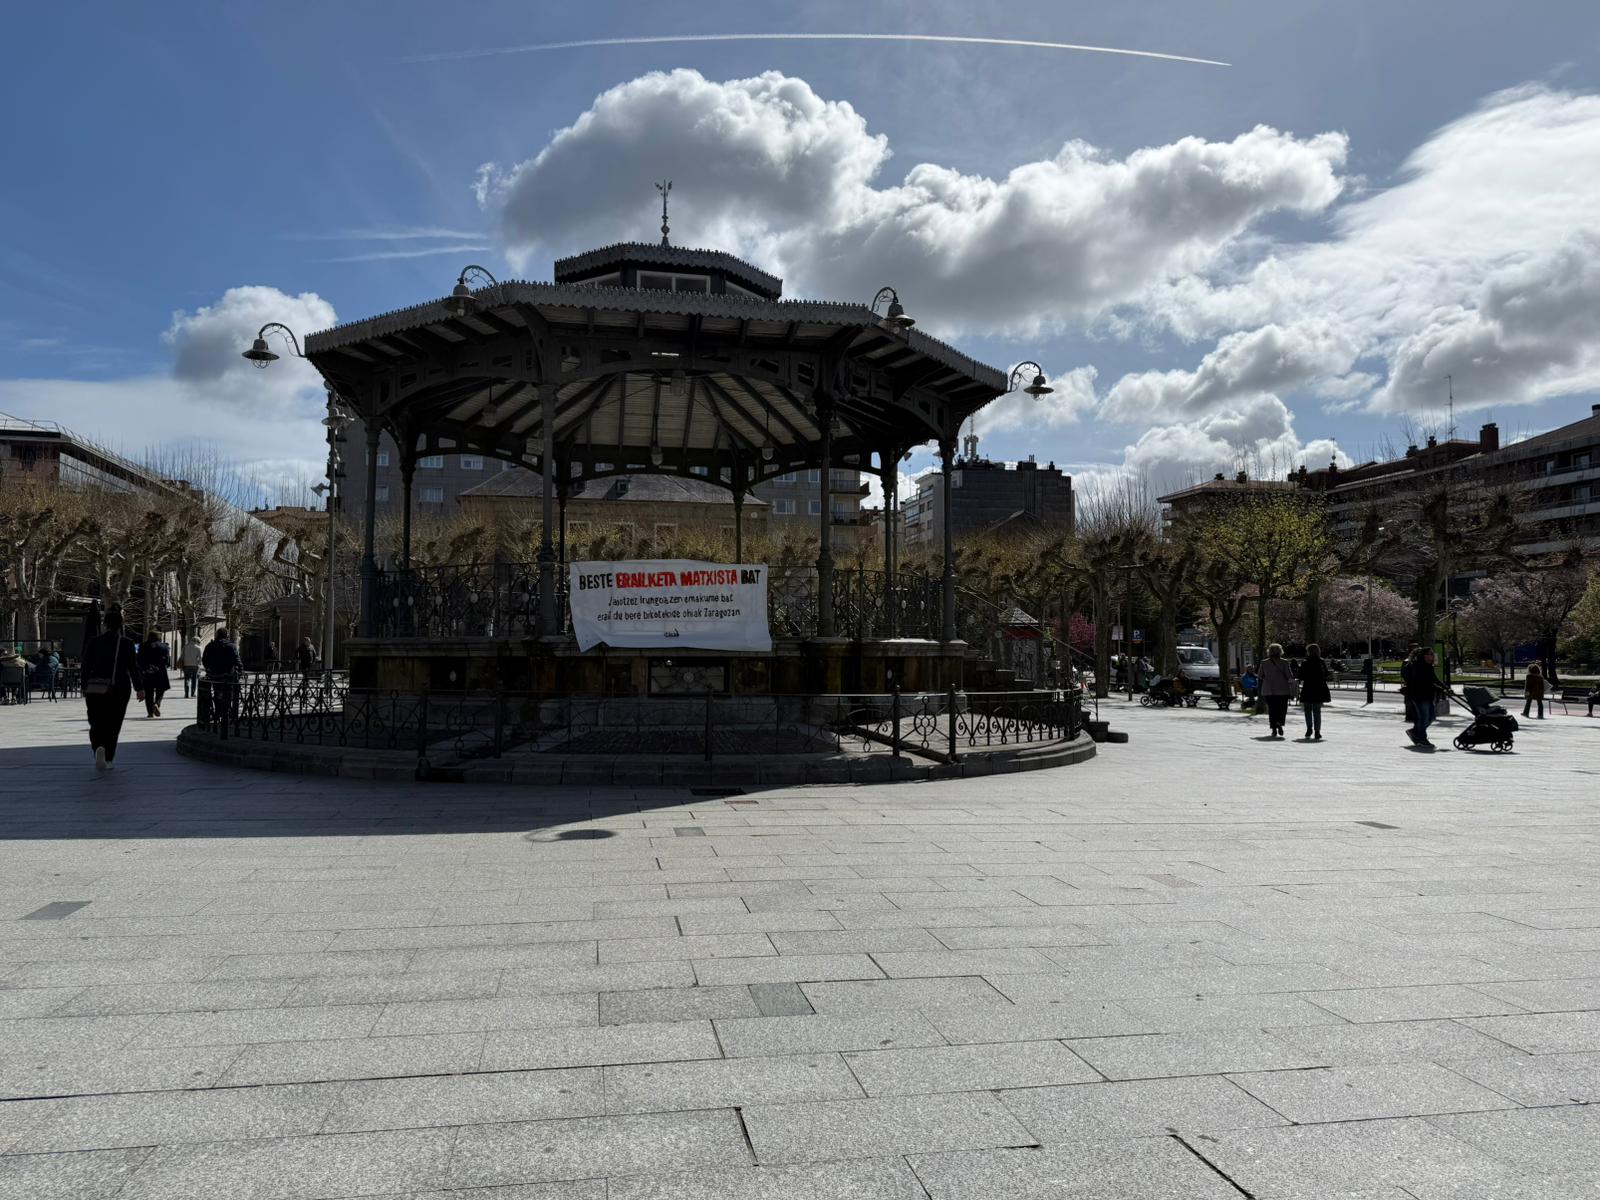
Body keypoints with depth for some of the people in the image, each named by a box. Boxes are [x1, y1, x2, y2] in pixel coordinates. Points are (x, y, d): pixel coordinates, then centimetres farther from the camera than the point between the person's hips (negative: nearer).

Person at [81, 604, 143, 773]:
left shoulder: (93, 643, 0)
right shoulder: (127, 644, -4)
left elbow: (86, 668, 4)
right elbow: (133, 668, -3)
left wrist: (85, 689, 13)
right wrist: (139, 688, 4)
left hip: (95, 690, 1)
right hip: (119, 691, -1)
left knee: (96, 724, 7)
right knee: (113, 726, 10)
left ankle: (99, 748, -21)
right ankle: (107, 759, 9)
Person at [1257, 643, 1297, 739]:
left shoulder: (1264, 662, 2)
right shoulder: (1284, 662, -5)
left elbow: (1261, 677, 5)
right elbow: (1290, 677, -6)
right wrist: (1292, 692, -1)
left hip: (1268, 691, 2)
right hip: (1282, 690, -2)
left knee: (1272, 709, 8)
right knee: (1282, 708, 7)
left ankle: (1274, 729, 2)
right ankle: (1279, 723, -18)